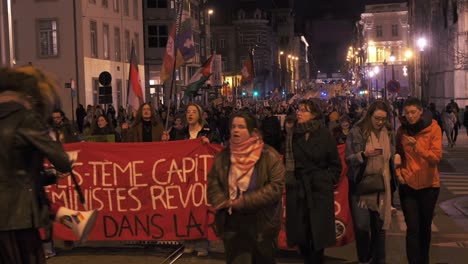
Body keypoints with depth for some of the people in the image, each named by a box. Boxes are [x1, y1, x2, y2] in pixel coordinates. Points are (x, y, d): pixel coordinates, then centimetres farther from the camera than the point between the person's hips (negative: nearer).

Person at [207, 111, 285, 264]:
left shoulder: (269, 155, -8)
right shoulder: (223, 156, 7)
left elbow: (276, 186, -15)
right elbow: (212, 184, 6)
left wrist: (246, 201, -20)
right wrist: (224, 201, -14)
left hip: (262, 224, -2)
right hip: (233, 224, 2)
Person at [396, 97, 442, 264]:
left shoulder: (433, 128, -9)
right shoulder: (402, 130, 0)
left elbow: (436, 157, -18)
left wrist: (417, 146, -32)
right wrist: (398, 173, -3)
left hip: (429, 185, -1)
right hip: (407, 184, 1)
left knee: (425, 227, 14)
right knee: (413, 229, -6)